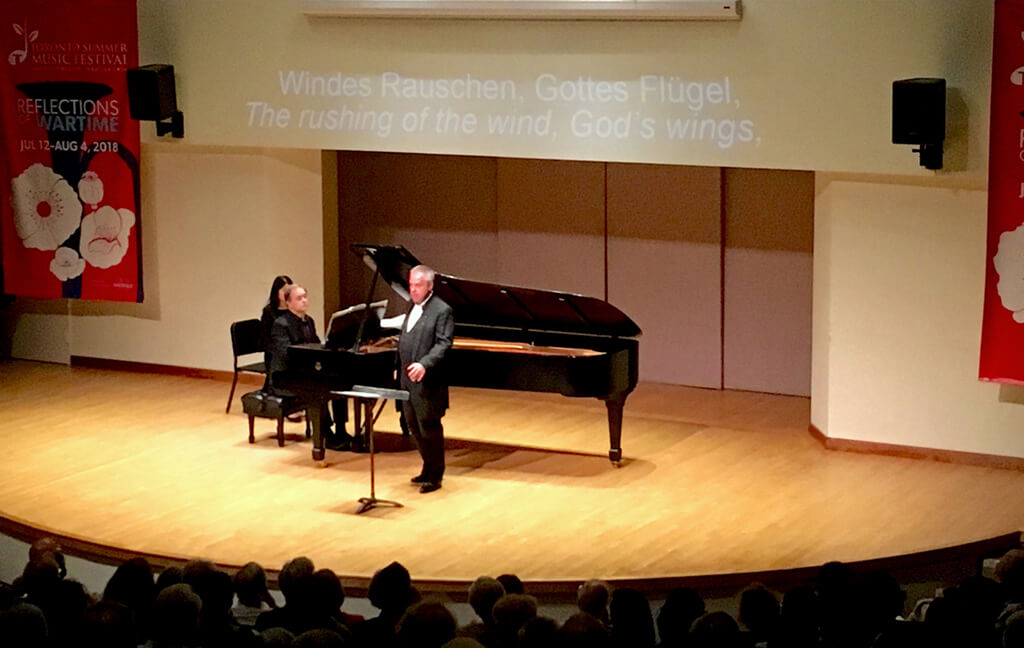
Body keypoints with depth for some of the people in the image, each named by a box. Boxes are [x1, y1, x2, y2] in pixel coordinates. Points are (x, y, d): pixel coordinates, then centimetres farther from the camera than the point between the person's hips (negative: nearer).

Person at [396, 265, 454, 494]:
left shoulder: (442, 311, -12)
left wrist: (424, 365, -32)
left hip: (426, 383, -8)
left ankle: (435, 476, 9)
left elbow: (443, 344, -20)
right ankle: (428, 467, 28)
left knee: (429, 428, -1)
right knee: (414, 427, 14)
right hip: (407, 380, 8)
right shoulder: (412, 308, 15)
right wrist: (399, 368, 18)